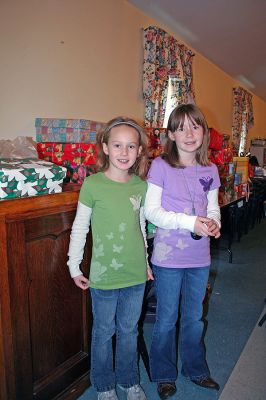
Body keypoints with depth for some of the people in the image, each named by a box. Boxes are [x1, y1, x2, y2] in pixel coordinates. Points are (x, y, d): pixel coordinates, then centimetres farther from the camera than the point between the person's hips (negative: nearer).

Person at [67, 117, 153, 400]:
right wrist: (74, 266, -2)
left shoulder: (141, 185, -1)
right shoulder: (93, 184, -13)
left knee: (129, 331, 20)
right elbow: (79, 228, -6)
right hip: (104, 275, -3)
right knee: (104, 332, 15)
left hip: (136, 273, 4)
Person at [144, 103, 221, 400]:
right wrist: (190, 222, -22)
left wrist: (213, 222, -12)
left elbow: (213, 207, 11)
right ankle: (164, 375, 37)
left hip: (199, 257, 4)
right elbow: (151, 211, -13)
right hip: (169, 256, -4)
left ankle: (196, 369, 45)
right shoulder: (160, 166, -11)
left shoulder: (209, 170, 3)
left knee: (194, 317, 21)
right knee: (167, 319, 13)